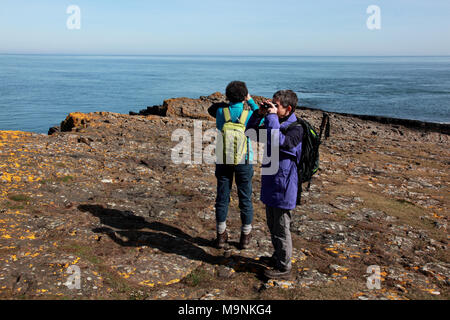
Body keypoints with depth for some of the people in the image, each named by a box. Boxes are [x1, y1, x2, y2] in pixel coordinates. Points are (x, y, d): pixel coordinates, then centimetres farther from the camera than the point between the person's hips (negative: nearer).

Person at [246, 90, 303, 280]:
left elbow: (278, 141, -37)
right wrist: (259, 114, 0)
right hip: (270, 185, 9)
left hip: (283, 187, -9)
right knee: (272, 226, 23)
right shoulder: (275, 124, 8)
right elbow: (250, 132, 15)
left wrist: (272, 116, -27)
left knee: (281, 229, 4)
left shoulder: (295, 129, -18)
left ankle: (284, 268, 19)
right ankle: (277, 257, 41)